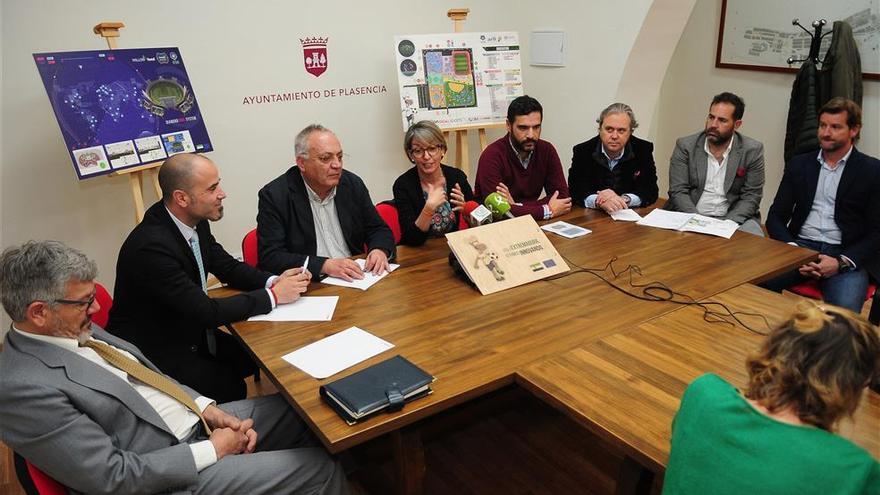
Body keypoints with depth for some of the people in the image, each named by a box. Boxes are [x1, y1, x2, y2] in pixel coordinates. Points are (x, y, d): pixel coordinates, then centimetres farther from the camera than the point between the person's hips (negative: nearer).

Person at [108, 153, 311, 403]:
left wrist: (273, 281, -12)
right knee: (230, 387, -19)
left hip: (190, 332, 8)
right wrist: (273, 295, -22)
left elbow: (227, 267, 7)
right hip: (152, 352, -8)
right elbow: (206, 311, -29)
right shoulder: (151, 246, -30)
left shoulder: (195, 222, -6)